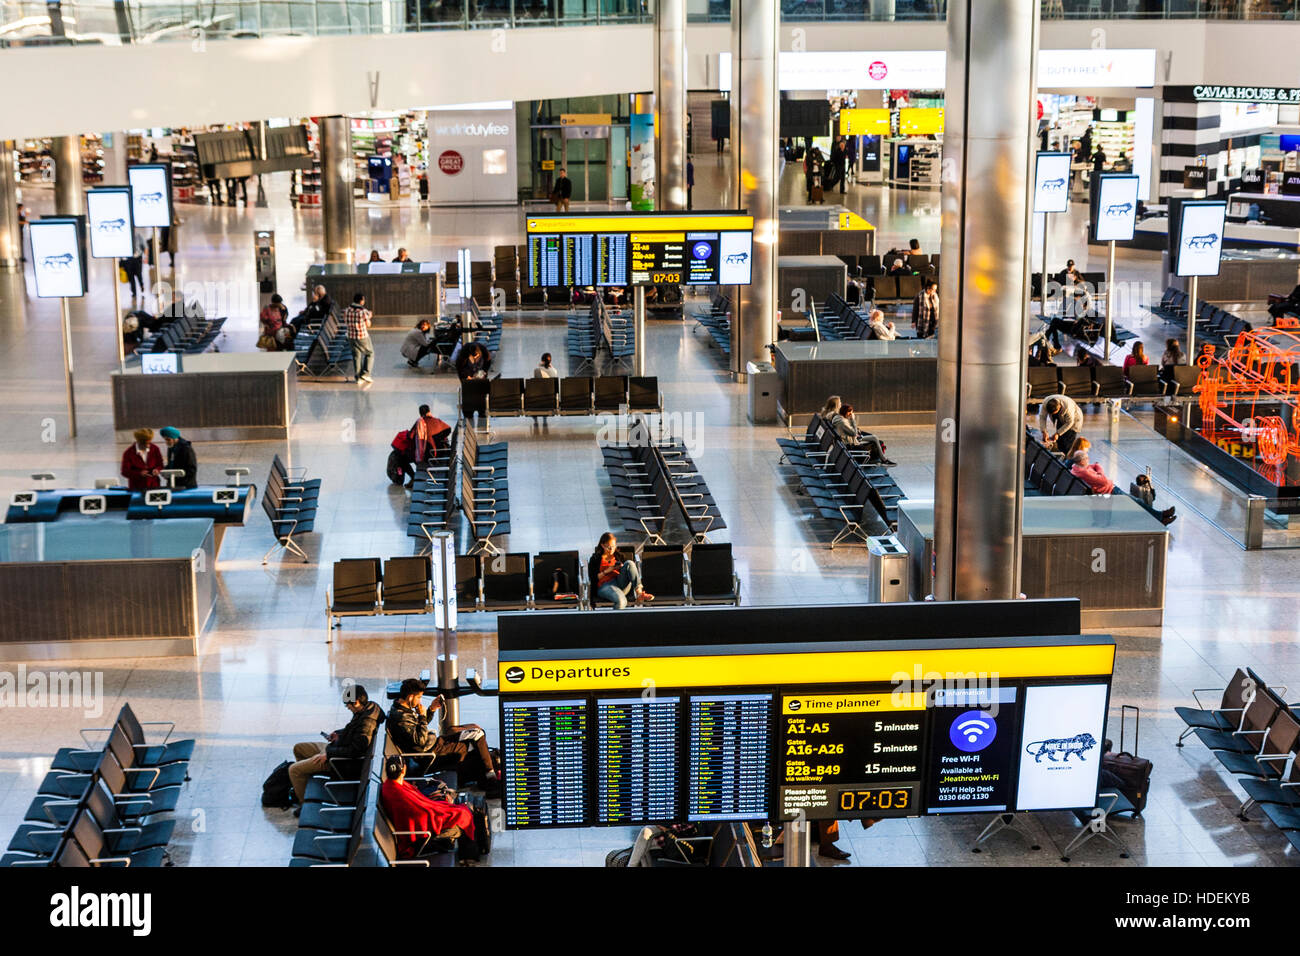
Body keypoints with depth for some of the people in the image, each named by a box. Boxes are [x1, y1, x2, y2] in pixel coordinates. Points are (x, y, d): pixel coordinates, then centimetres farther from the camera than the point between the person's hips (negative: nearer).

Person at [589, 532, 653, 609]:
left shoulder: (618, 556, 23)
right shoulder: (595, 559, 12)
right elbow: (592, 579, 3)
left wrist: (623, 567, -2)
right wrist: (606, 571, -6)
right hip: (605, 585, -4)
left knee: (629, 563, -24)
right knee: (621, 601, -40)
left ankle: (639, 592, -34)